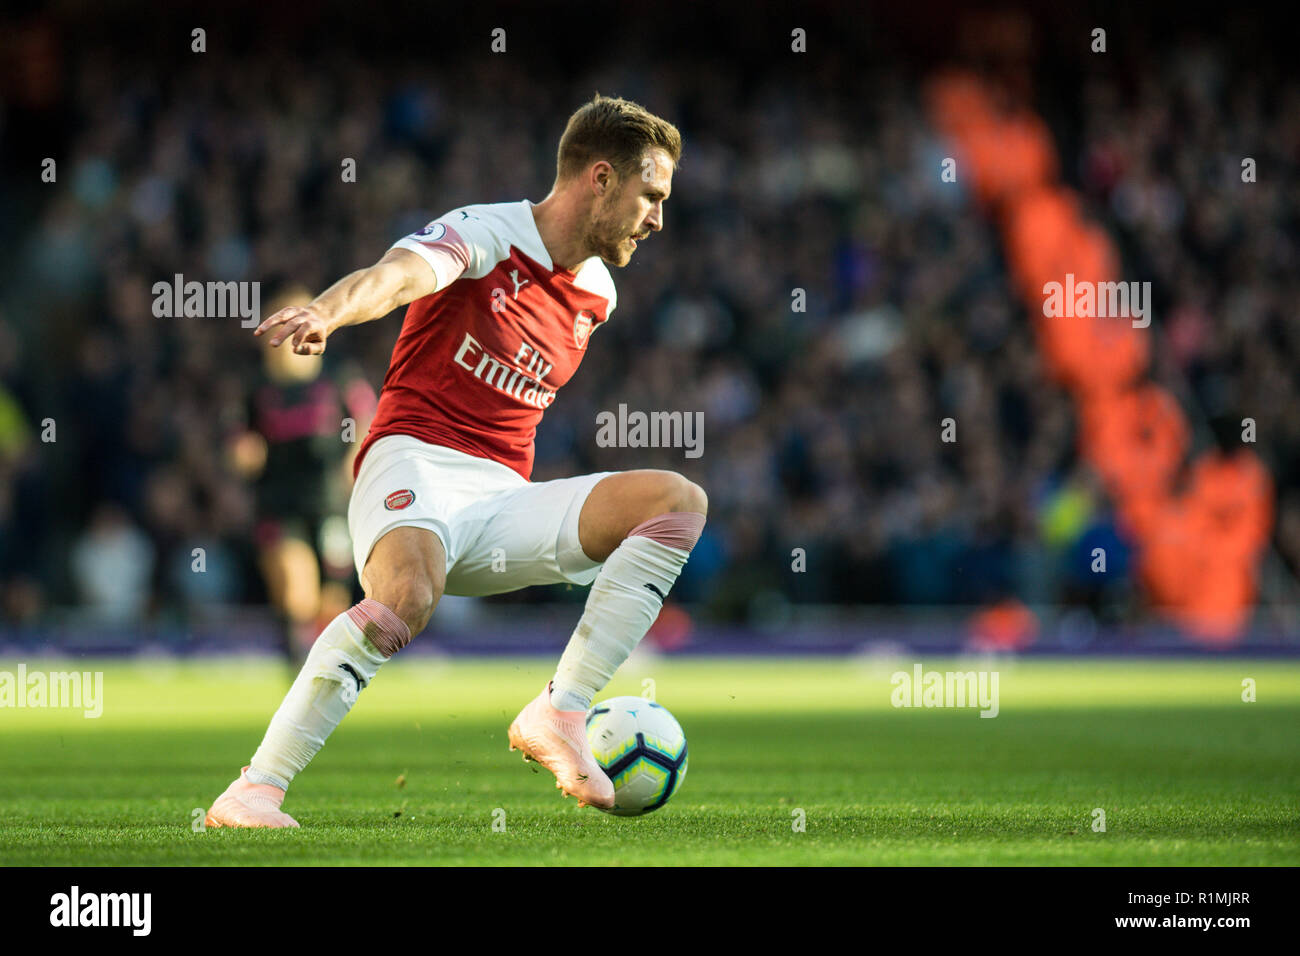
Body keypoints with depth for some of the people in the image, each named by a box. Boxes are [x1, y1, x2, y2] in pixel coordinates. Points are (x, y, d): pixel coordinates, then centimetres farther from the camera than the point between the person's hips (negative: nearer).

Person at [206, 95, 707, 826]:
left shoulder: (597, 297, 19)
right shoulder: (487, 235, -4)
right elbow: (399, 274, -26)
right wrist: (325, 313, -45)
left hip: (505, 503, 7)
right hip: (417, 465, -7)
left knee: (679, 502, -11)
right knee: (407, 596, -39)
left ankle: (560, 715, -18)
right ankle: (254, 791, -31)